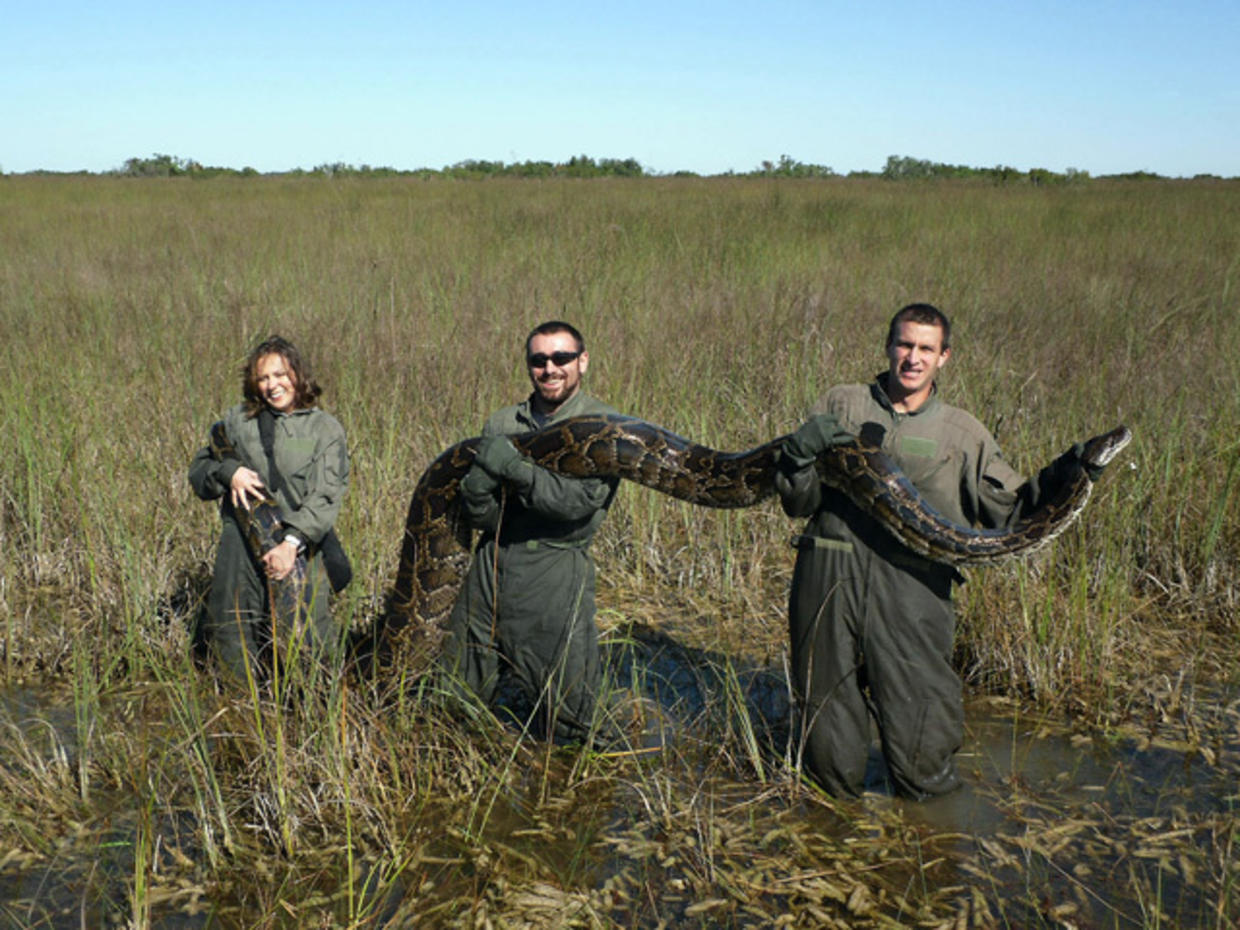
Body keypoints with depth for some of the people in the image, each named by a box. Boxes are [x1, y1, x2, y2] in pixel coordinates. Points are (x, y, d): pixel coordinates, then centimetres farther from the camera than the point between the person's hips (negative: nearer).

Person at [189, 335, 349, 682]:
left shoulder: (325, 429, 2)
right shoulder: (238, 420, 11)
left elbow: (325, 497, -7)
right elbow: (198, 471, 16)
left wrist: (293, 542, -20)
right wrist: (229, 472, -6)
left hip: (297, 548, -2)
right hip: (239, 546, 3)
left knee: (303, 646, -4)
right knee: (234, 646, 7)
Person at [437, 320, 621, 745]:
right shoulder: (502, 423, 8)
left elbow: (582, 500, -18)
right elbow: (476, 512, 2)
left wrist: (515, 467, -19)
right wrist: (482, 474, -20)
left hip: (555, 571, -4)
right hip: (490, 563, 5)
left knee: (567, 718, 4)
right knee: (451, 701, 16)